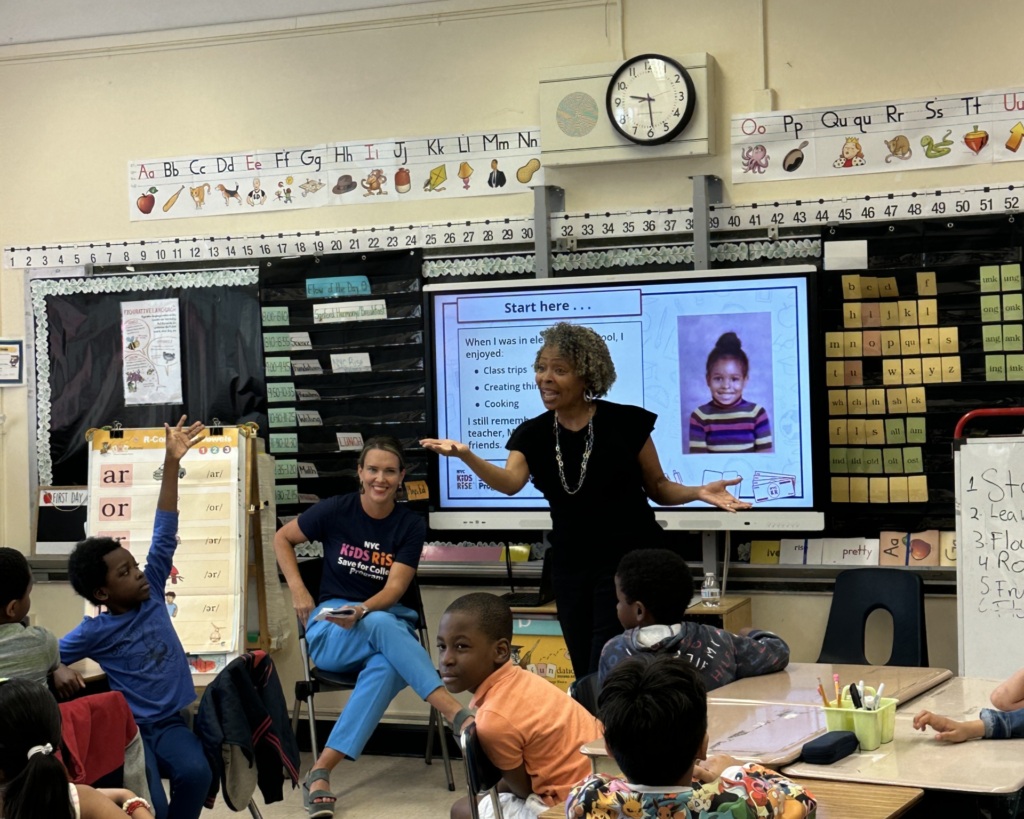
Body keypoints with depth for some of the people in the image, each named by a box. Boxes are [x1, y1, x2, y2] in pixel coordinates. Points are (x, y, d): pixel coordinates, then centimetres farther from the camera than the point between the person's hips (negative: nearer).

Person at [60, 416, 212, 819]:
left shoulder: (152, 595, 6)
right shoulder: (97, 632, -5)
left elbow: (164, 534, 4)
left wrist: (171, 463, 2)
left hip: (170, 723, 4)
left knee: (195, 773, -25)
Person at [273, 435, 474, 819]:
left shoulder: (410, 525, 0)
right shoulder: (335, 510, -2)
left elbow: (395, 587, -9)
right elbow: (282, 538, 12)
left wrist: (363, 610, -29)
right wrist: (299, 592, 1)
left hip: (392, 622, 1)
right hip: (331, 632, -1)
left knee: (386, 668, -39)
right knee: (382, 625, -39)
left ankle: (321, 772, -42)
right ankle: (458, 715, -52)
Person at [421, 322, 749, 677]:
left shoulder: (625, 423, -7)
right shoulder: (532, 434, 3)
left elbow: (658, 488, 3)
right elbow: (510, 482, -18)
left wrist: (699, 492, -16)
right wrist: (465, 455, -35)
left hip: (629, 560, -5)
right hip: (571, 568, 5)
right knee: (585, 677, 10)